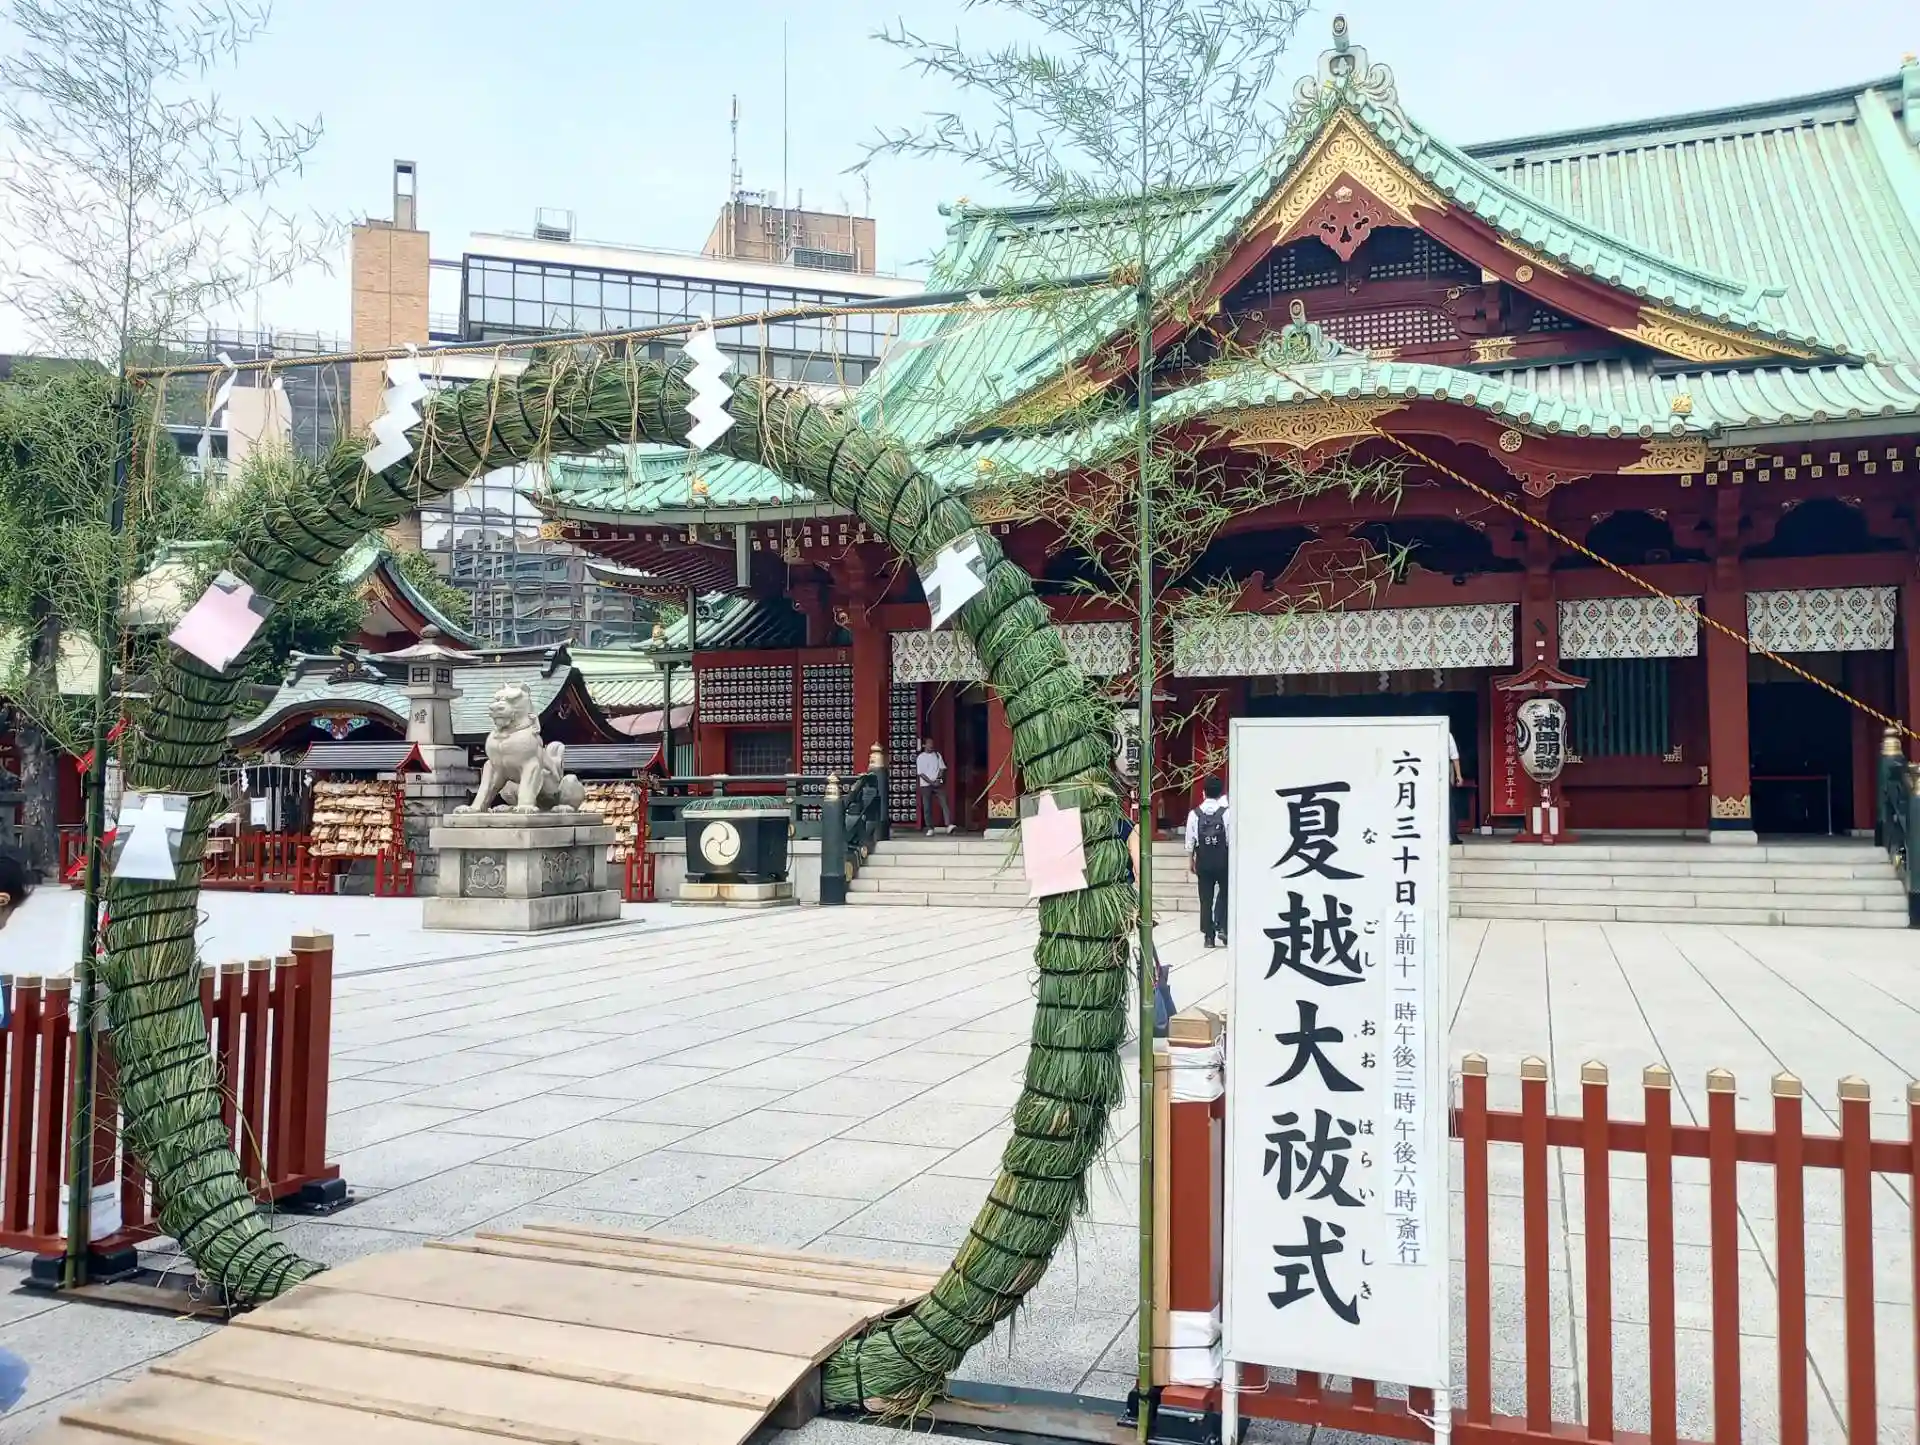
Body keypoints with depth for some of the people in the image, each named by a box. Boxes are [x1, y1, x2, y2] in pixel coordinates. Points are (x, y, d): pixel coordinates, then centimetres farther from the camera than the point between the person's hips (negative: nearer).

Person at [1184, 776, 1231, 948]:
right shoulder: (1227, 812, -10)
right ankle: (1222, 927, 4)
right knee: (1224, 893, 18)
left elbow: (1190, 841, 1)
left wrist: (1190, 860, 13)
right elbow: (1232, 840, -10)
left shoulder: (1194, 814, -3)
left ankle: (1209, 936, 12)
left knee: (1206, 898, 9)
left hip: (1203, 861, 2)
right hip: (1223, 859, -1)